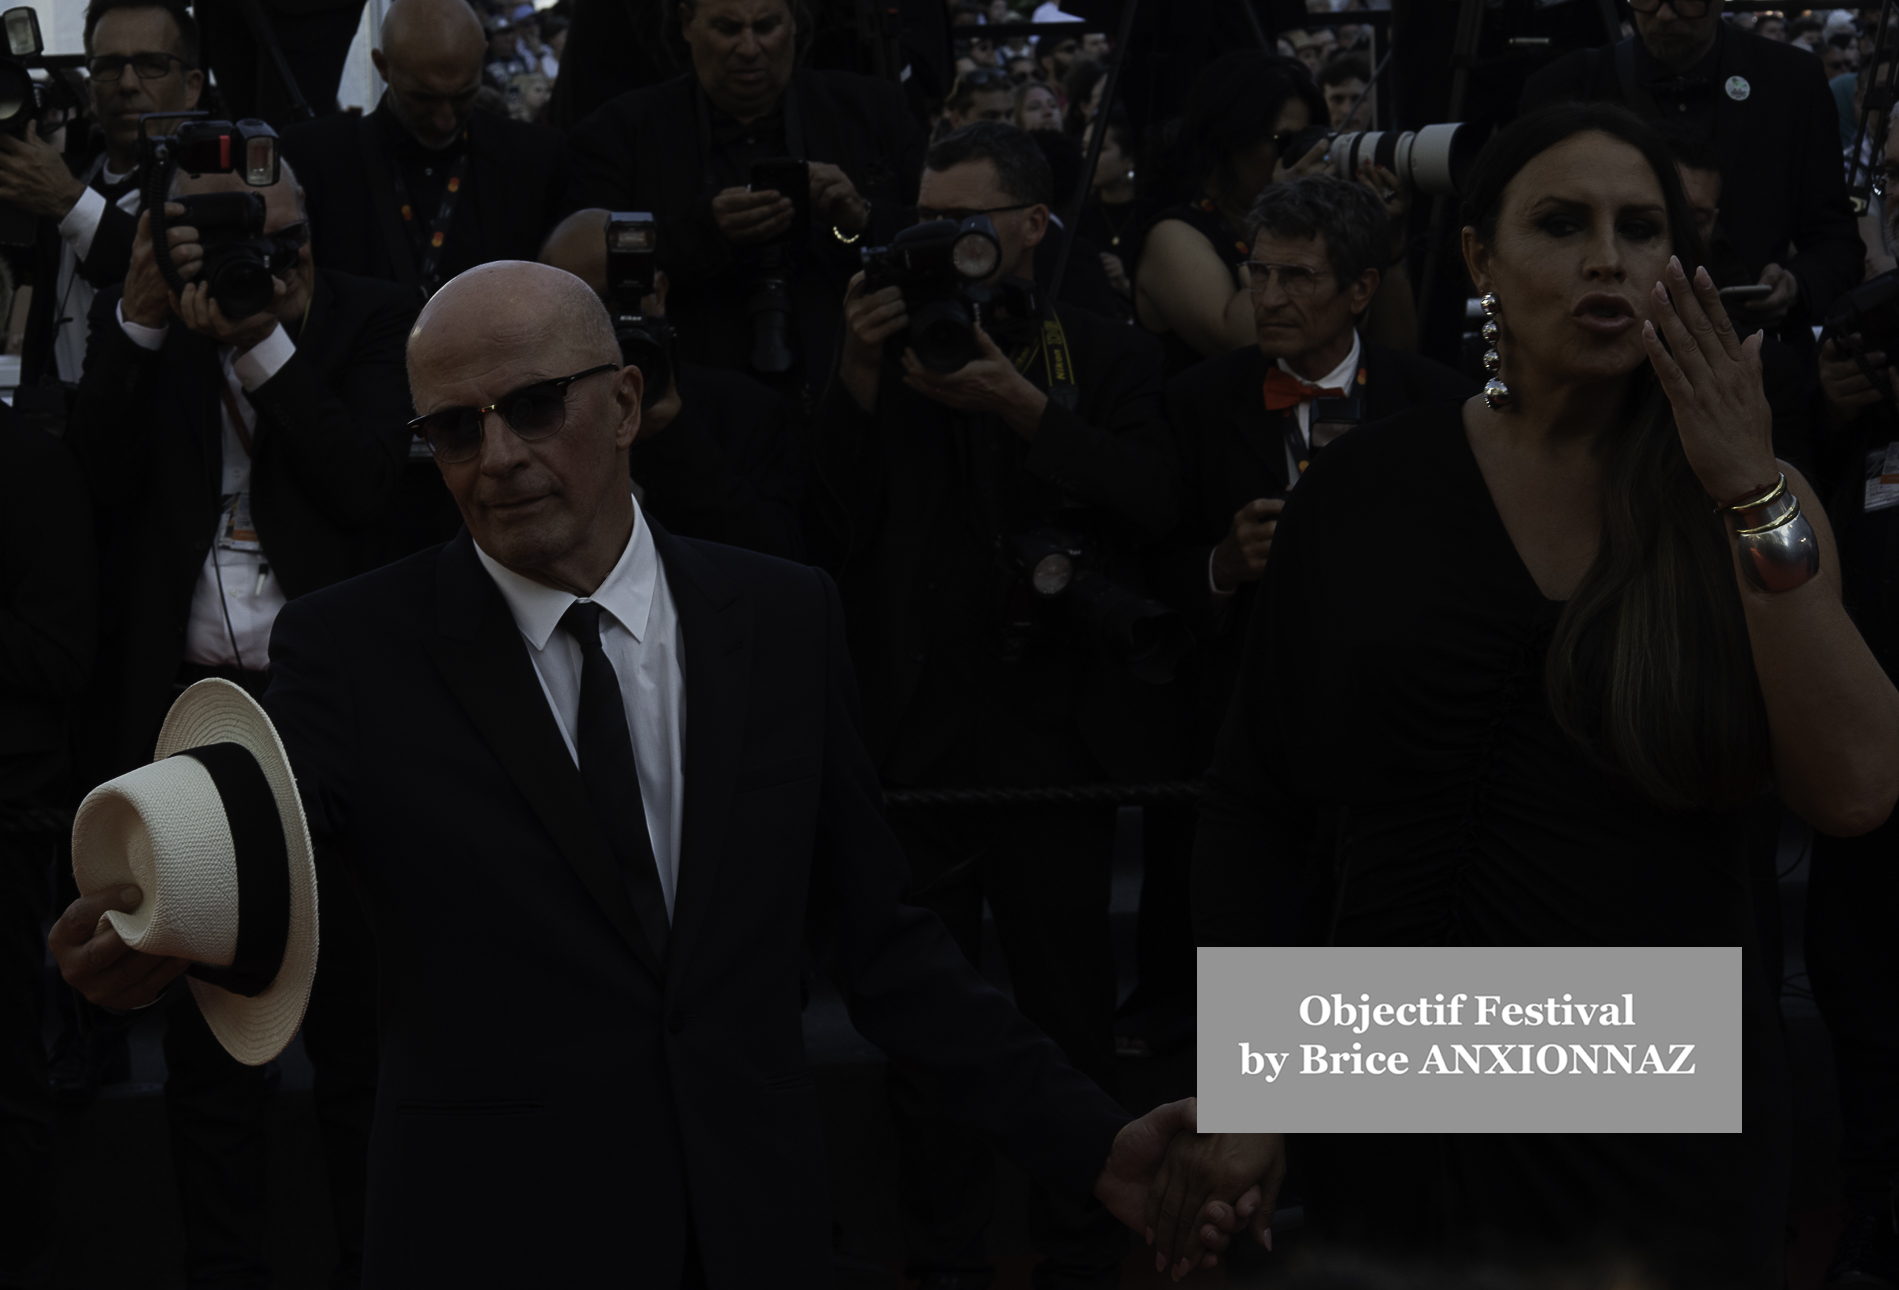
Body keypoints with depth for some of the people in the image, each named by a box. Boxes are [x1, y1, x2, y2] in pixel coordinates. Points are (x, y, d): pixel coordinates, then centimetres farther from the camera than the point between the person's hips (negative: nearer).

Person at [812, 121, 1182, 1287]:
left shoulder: (1107, 356, 5)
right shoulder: (887, 351, 7)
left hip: (1057, 739, -1)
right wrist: (862, 382, -14)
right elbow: (833, 524, -2)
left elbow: (1154, 502, -11)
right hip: (913, 741, 1)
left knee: (1073, 1013, 7)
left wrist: (1024, 407, -20)